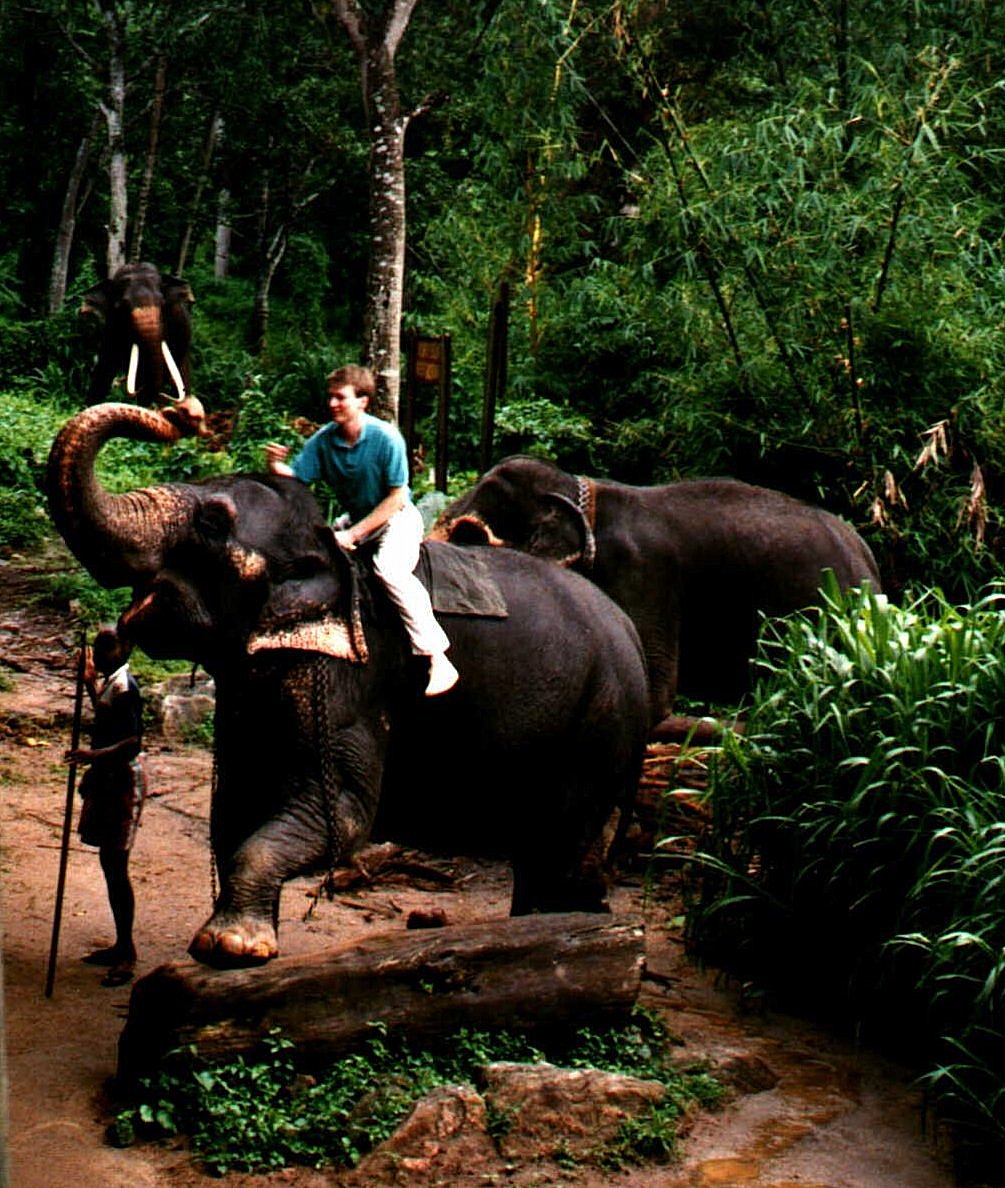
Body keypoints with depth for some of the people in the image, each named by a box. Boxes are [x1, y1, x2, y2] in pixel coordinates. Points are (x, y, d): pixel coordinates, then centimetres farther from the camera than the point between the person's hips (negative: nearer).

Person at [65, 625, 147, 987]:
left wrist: (95, 755, -37)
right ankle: (122, 946, 23)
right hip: (108, 778, 10)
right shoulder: (110, 682, 11)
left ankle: (127, 954, -1)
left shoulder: (124, 686, -18)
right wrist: (90, 682, 28)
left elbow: (133, 743, -25)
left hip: (122, 780, -10)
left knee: (115, 865, -8)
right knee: (109, 862, 14)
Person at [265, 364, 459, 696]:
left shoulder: (386, 438, -21)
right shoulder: (323, 439, -6)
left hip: (397, 518, -7)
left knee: (389, 567, -34)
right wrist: (274, 466, -30)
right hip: (355, 519, 7)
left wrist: (354, 534, -22)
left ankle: (438, 659, -32)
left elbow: (396, 498, -19)